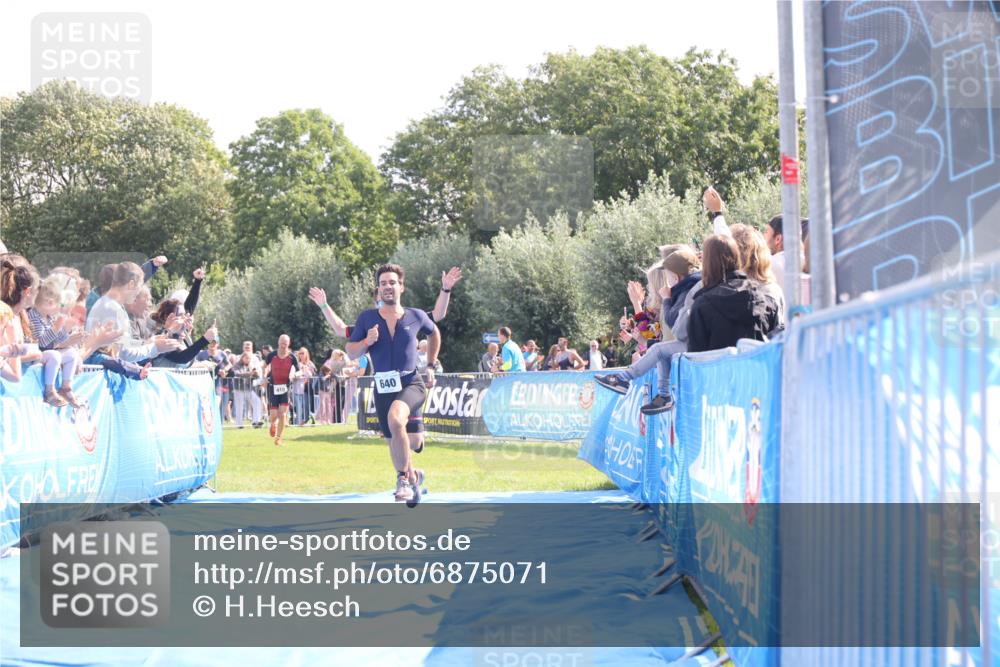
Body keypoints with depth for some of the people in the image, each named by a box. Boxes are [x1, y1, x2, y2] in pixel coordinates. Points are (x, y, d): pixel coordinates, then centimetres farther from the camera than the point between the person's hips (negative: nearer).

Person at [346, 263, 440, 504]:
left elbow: (434, 333, 21)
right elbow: (351, 353, 2)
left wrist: (431, 366, 16)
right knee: (395, 443, 10)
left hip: (412, 384, -2)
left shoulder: (416, 317, 0)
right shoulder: (367, 318, -1)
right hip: (383, 388, 2)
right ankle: (412, 476, 42)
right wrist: (366, 342, -18)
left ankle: (403, 477, -15)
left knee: (395, 418, -33)